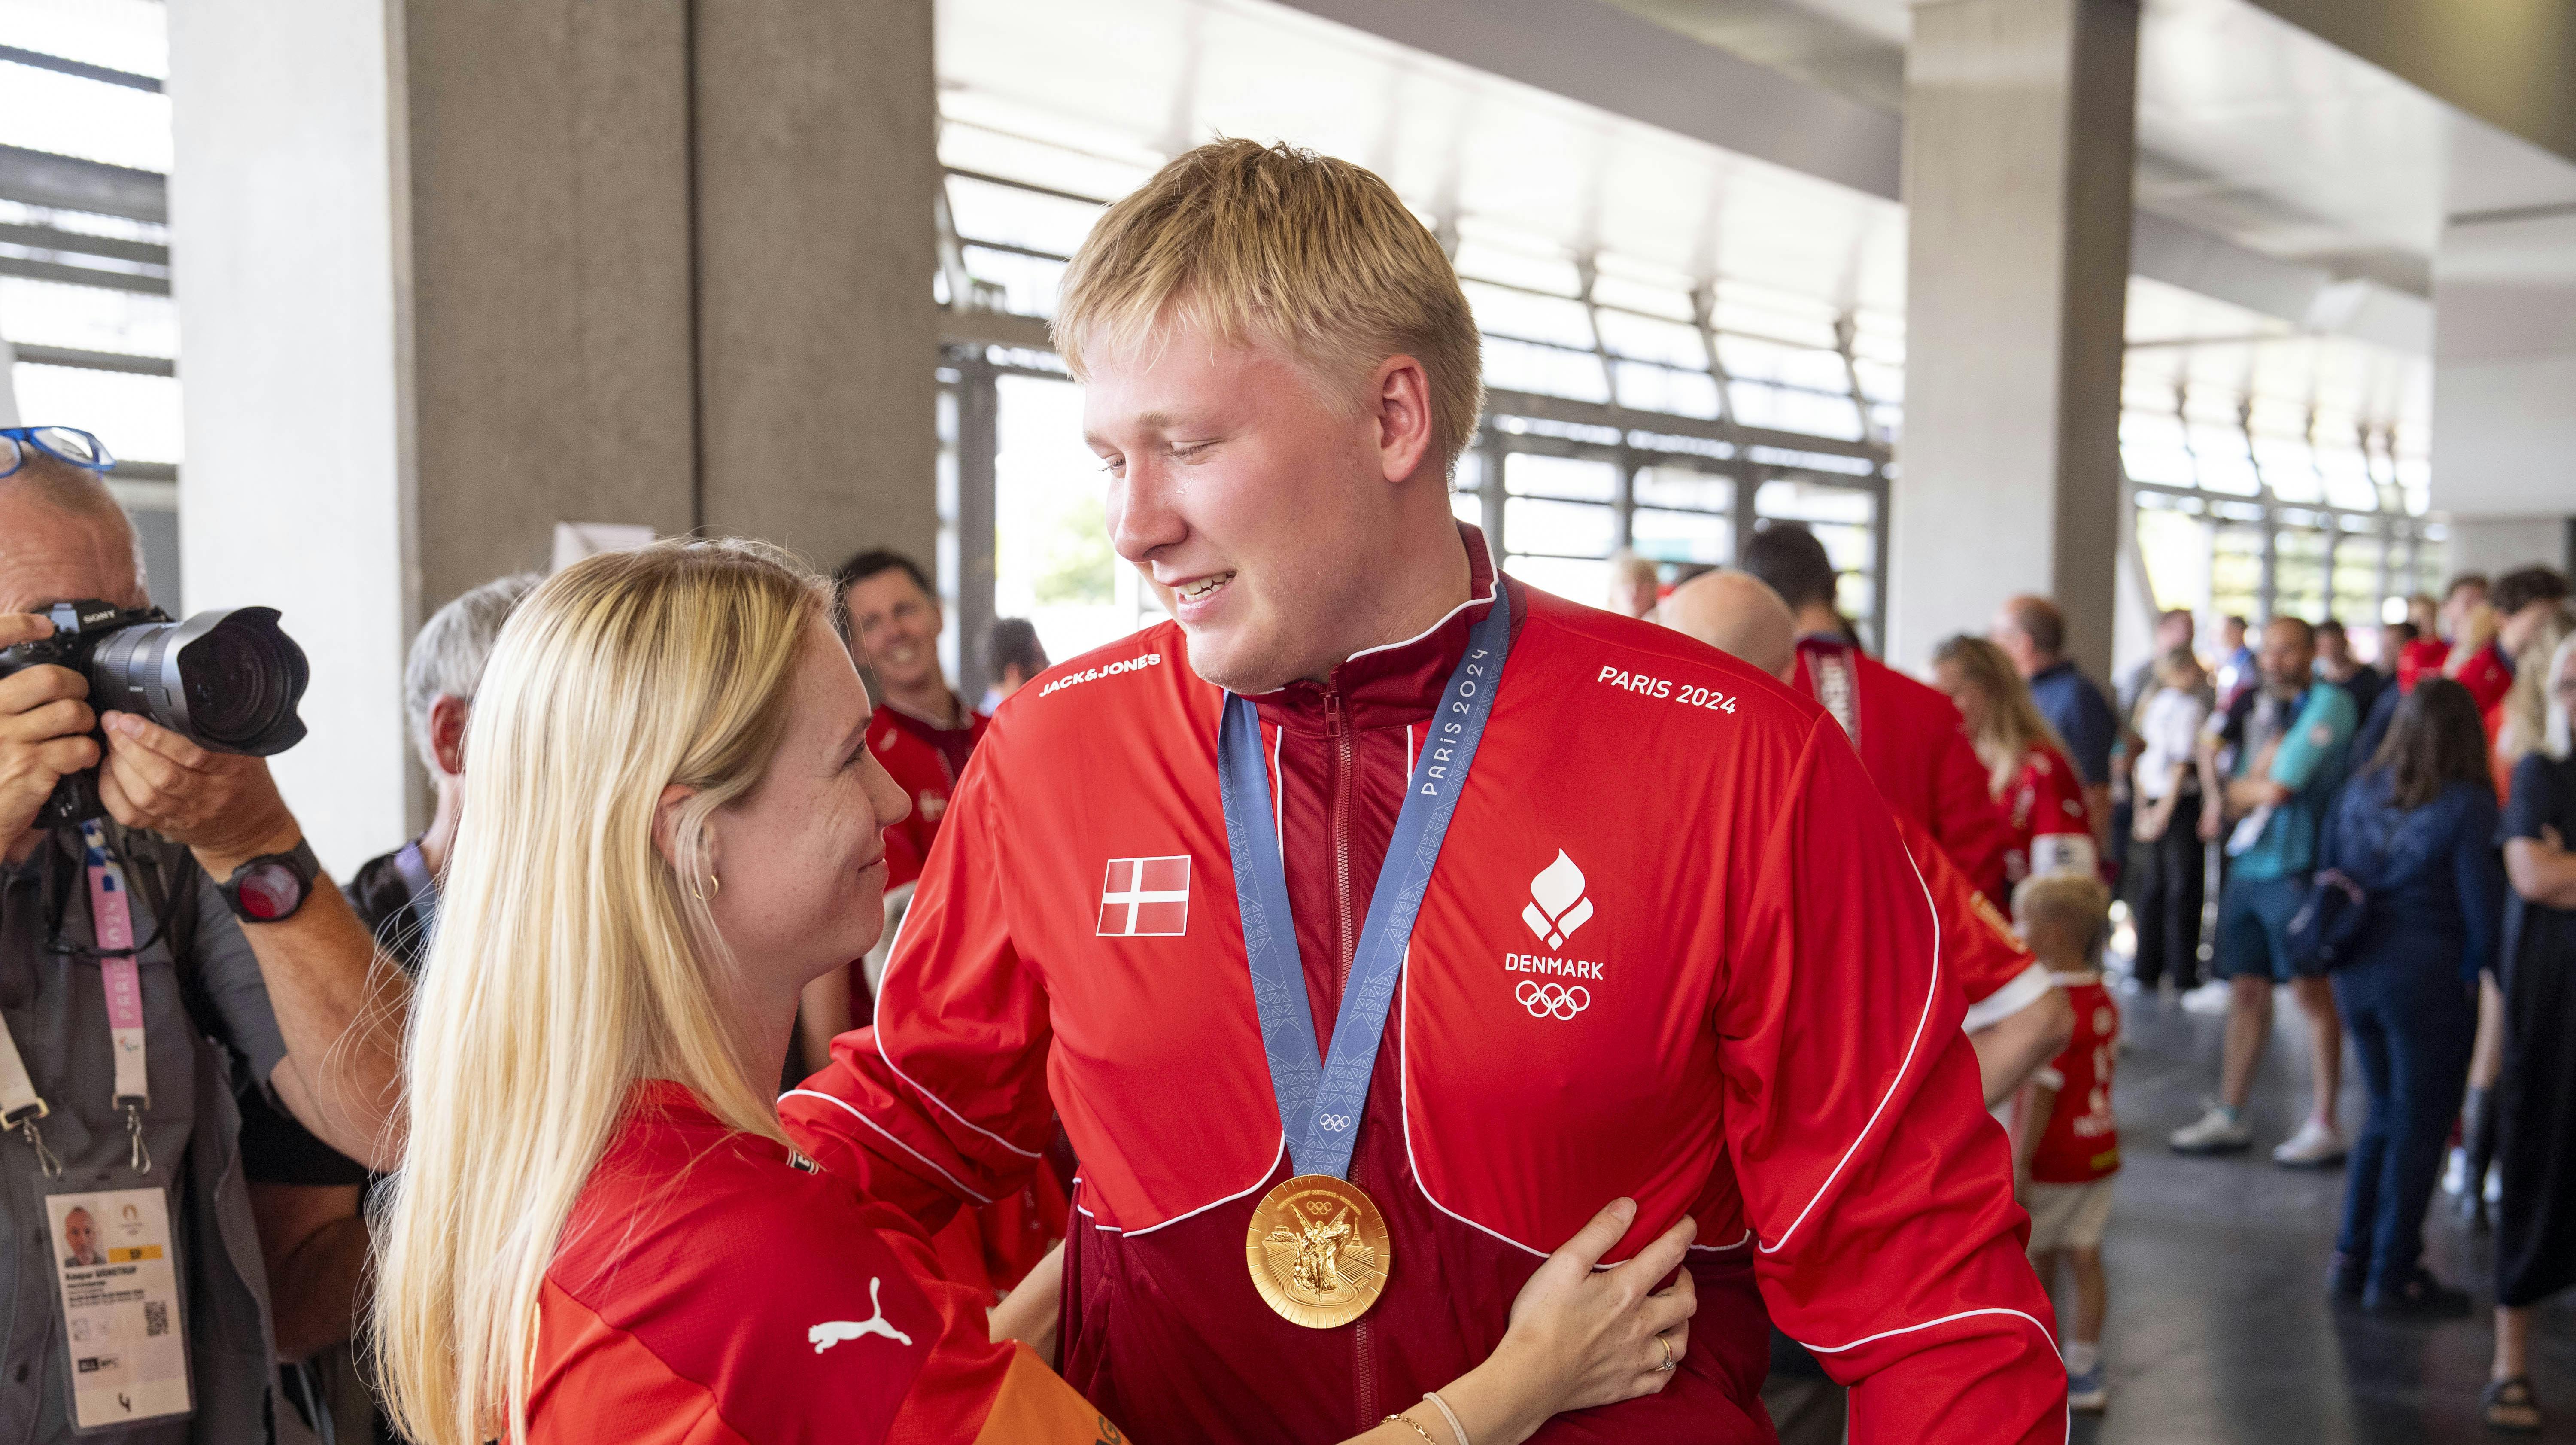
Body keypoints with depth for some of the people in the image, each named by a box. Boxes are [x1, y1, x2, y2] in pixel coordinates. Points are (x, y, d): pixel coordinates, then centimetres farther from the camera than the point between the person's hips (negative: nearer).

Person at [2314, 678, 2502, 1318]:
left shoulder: (2361, 792, 2)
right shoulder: (2467, 804, -14)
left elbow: (2327, 874, 9)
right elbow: (2483, 903, -15)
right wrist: (2473, 969, 1)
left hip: (2357, 976, 6)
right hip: (2429, 982, -6)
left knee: (2386, 1116, 20)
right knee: (2420, 1127, 6)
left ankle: (2352, 1258, 24)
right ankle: (2393, 1277, 12)